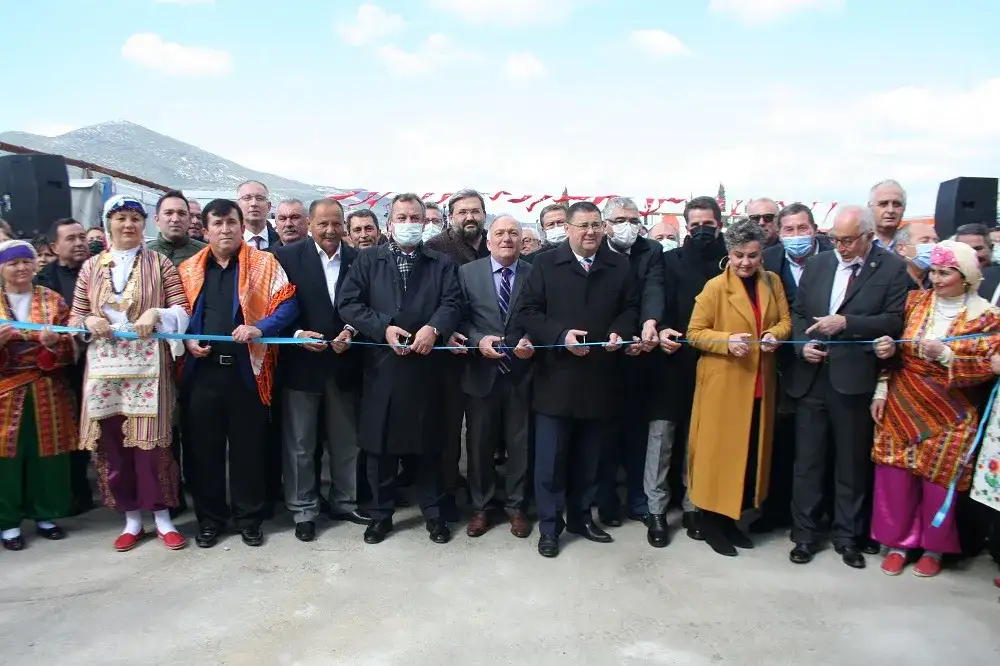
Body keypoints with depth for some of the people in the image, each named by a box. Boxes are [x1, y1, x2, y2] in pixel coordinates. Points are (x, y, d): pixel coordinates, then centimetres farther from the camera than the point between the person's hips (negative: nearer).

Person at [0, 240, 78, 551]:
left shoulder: (53, 300, 6)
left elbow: (70, 348, 2)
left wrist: (54, 342, -19)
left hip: (47, 392, 1)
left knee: (47, 455, 6)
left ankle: (45, 516, 21)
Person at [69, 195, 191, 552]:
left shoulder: (160, 264, 4)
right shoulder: (90, 267, 11)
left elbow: (183, 311, 0)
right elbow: (74, 317, 13)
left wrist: (156, 313, -18)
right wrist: (89, 322, -8)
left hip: (147, 366, -3)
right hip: (104, 367, 3)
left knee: (150, 441, -2)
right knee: (112, 445, 7)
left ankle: (162, 517, 13)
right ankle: (131, 518, 21)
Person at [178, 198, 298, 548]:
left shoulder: (264, 263, 1)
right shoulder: (188, 269, 11)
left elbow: (287, 305, -6)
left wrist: (259, 328, -21)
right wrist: (188, 340, -4)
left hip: (247, 369, -2)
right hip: (202, 369, 3)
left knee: (248, 446, 6)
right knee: (203, 446, 8)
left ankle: (249, 517, 21)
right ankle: (210, 518, 24)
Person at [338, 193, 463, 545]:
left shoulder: (442, 263, 11)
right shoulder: (368, 260, 9)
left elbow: (452, 303, -2)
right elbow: (348, 303, 0)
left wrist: (434, 328, -21)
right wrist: (384, 327, -13)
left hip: (426, 365, 0)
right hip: (381, 366, 0)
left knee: (428, 442, 8)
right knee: (380, 444, 7)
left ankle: (433, 512, 23)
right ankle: (380, 514, 23)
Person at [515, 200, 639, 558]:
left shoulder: (620, 265, 8)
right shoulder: (545, 263, 0)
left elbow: (631, 308, 12)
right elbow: (527, 312, -6)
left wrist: (620, 332, -9)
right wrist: (561, 335, -19)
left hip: (600, 377, 3)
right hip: (556, 377, -2)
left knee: (589, 456, 15)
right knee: (550, 456, 4)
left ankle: (581, 516, 32)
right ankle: (549, 525, 18)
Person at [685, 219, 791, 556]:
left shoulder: (773, 282, 7)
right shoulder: (715, 287, -9)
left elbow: (785, 321, 11)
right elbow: (694, 333, -9)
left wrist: (775, 335, -11)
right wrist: (727, 341, -24)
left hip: (758, 385, 5)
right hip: (722, 384, -5)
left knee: (750, 452, 12)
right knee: (719, 451, 1)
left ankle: (731, 519, 26)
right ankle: (711, 521, 16)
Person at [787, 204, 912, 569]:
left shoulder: (893, 268, -2)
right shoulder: (817, 263, 9)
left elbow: (895, 321, -8)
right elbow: (797, 312, 12)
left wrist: (846, 323, -17)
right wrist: (803, 344, -5)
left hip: (854, 379, -3)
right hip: (812, 377, 3)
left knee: (852, 463, 10)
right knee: (808, 460, 10)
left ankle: (847, 536, 25)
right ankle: (805, 534, 22)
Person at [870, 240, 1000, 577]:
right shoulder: (915, 301, 3)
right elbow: (892, 350, 8)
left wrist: (945, 355, -24)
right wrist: (882, 389, 1)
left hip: (948, 412, -2)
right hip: (902, 405, 2)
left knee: (938, 479, 4)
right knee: (894, 475, 3)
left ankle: (933, 547, 26)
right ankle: (897, 542, 21)